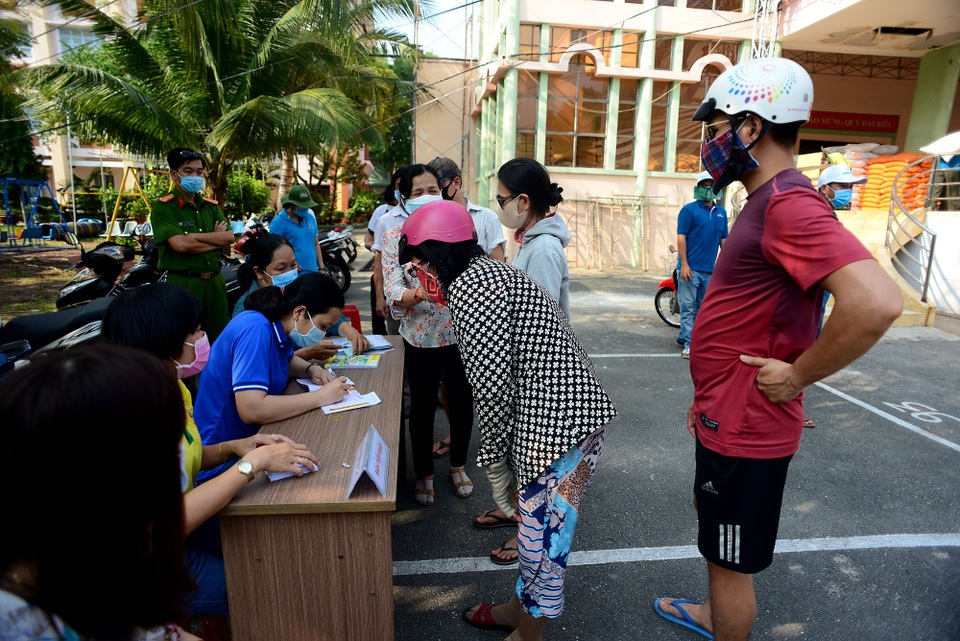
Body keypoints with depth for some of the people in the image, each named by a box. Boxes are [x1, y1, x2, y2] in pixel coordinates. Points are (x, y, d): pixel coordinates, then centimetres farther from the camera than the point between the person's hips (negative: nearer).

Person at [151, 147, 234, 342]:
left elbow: (229, 238, -2)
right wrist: (216, 238, -7)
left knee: (220, 338, 14)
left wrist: (194, 236, -12)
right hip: (183, 283, -5)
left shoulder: (212, 206, 13)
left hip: (214, 281, 6)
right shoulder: (163, 206, -6)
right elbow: (181, 244, -19)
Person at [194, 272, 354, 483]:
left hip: (253, 438, 8)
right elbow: (251, 409, -34)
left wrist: (312, 369, 0)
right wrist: (320, 397, -26)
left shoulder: (277, 325, 0)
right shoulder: (256, 330, -25)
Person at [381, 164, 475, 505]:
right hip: (420, 338, -1)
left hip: (461, 335, 2)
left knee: (462, 403, 15)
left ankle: (458, 465, 41)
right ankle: (424, 473, 36)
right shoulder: (395, 237, -5)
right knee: (423, 407, 12)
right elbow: (393, 293, -14)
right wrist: (421, 293, -34)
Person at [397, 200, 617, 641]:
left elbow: (493, 385, -21)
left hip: (559, 425, -10)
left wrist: (494, 455, -7)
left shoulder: (468, 287, -17)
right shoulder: (486, 271, 14)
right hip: (561, 414, 10)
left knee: (542, 538, 9)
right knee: (534, 524, 25)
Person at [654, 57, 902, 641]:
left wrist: (797, 377, -24)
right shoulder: (767, 203, 10)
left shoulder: (790, 205, -23)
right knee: (716, 530, 29)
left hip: (744, 428, -10)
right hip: (727, 417, 10)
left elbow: (877, 303, -37)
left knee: (731, 558, 10)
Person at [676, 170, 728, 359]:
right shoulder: (689, 209, -3)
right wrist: (684, 264, -15)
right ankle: (689, 344, -4)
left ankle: (684, 336, 21)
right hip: (691, 268, -6)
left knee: (701, 308, 11)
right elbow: (681, 237, -8)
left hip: (710, 270, 6)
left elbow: (723, 239, 18)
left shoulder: (721, 212, 15)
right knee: (688, 307, -6)